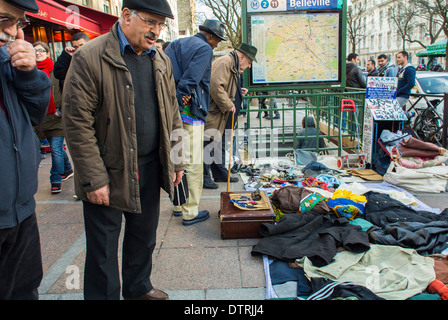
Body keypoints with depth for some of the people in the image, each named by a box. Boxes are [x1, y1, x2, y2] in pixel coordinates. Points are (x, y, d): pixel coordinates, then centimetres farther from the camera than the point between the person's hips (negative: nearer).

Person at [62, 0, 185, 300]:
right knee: (103, 248, 8)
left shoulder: (161, 61, 7)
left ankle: (138, 288, 43)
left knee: (144, 237, 21)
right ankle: (103, 294, 30)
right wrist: (94, 179, -16)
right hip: (110, 172, -6)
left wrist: (176, 160, 10)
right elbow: (78, 123, -15)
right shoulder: (90, 57, -13)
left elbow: (171, 115, 13)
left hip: (151, 168, 6)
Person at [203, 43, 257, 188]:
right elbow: (216, 87, -25)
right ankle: (204, 178, 6)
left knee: (220, 145, 17)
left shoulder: (234, 67, 21)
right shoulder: (224, 62, -15)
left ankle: (220, 174, 29)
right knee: (209, 144, -4)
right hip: (212, 115, -11)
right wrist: (228, 105, -18)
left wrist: (238, 93, 14)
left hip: (221, 116, 11)